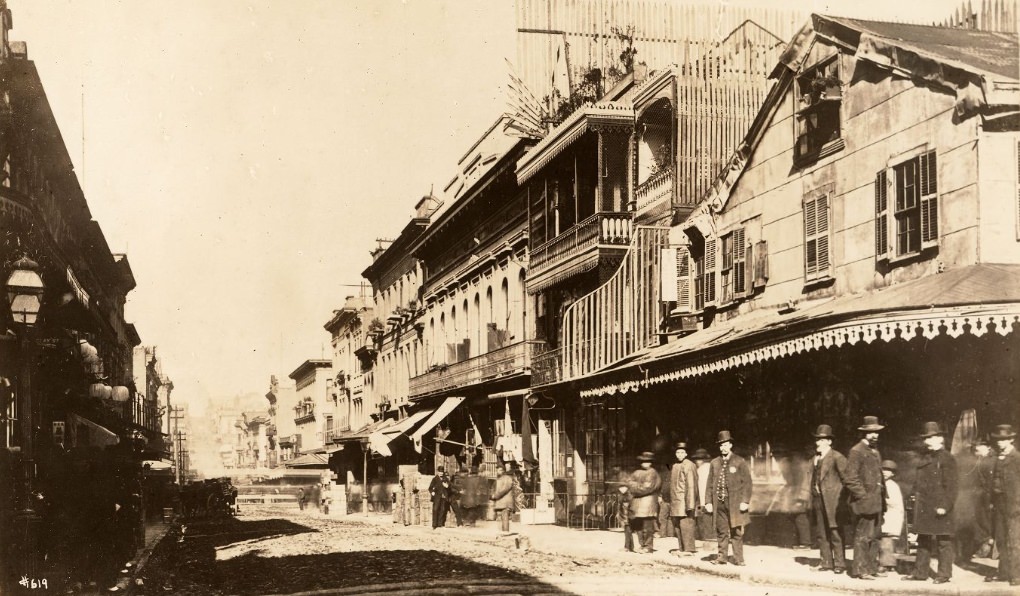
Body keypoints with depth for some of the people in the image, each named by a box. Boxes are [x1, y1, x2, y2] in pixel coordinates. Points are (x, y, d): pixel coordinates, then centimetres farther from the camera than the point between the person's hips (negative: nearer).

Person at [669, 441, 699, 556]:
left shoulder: (689, 466, -9)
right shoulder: (674, 466, 17)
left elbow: (691, 486, -14)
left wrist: (690, 503, -19)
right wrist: (670, 502, 19)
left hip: (684, 501, -8)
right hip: (675, 502, 8)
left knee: (686, 525, -9)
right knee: (677, 525, 10)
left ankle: (689, 549, -5)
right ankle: (682, 548, 18)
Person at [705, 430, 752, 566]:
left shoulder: (740, 462, 1)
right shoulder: (715, 463, 12)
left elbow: (747, 483, -2)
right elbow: (710, 484, 13)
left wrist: (745, 501, -10)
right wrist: (708, 502, 6)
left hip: (735, 503, -3)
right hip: (719, 503, 3)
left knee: (736, 532, -1)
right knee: (721, 532, 7)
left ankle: (738, 559, 3)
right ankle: (721, 557, 12)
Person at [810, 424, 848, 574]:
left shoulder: (837, 457, -7)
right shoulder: (816, 458, 16)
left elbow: (845, 478, -7)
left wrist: (842, 497, -7)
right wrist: (812, 499, 12)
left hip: (832, 500, -7)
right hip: (818, 500, 8)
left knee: (835, 533, -5)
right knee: (821, 533, 9)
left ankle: (839, 563, 1)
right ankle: (826, 562, 16)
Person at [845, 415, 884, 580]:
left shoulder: (875, 451, 17)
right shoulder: (856, 451, -11)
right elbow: (851, 478, -15)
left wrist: (881, 497, 16)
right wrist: (863, 496, -17)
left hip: (875, 502, 9)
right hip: (863, 503, -9)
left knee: (873, 537, 13)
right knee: (862, 537, -6)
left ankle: (872, 568, 21)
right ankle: (860, 570, -1)